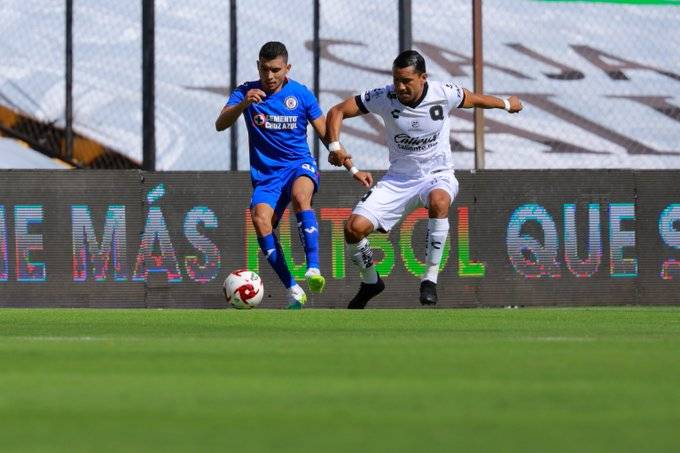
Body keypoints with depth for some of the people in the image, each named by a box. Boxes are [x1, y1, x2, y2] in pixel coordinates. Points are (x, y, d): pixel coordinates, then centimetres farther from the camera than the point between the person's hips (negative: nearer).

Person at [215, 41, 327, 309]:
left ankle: (313, 269, -42)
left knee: (300, 195, -36)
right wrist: (243, 104, -32)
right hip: (265, 174, 1)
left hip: (300, 165, -1)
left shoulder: (301, 94, 0)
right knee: (260, 217, -26)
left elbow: (325, 133, 6)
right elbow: (220, 125, -14)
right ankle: (293, 290, -19)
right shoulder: (246, 92, 0)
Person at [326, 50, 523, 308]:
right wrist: (335, 146, -23)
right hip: (398, 178, 2)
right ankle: (370, 282, 13)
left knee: (438, 200, -40)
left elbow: (475, 100, 10)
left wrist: (506, 104, 28)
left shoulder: (444, 94, -13)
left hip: (438, 175, -2)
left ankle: (430, 277, -28)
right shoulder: (384, 97, -14)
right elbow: (337, 112, -6)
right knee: (355, 227, -17)